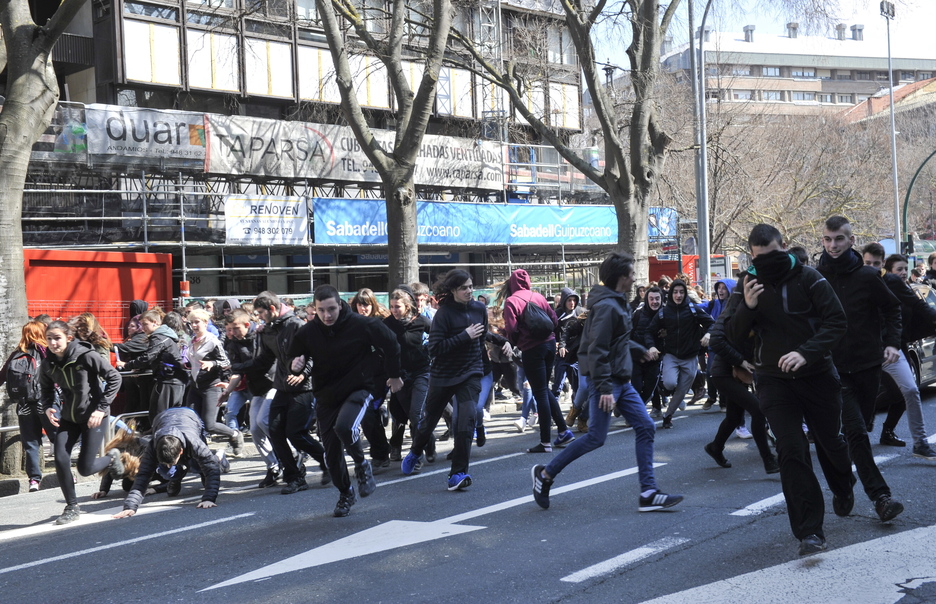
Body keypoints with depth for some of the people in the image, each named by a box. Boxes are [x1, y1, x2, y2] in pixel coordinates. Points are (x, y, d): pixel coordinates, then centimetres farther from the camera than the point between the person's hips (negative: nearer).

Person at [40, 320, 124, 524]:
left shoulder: (86, 355, -17)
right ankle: (72, 507, 8)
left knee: (85, 468, -6)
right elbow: (46, 389, 14)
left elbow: (114, 378, -13)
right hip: (68, 416, 5)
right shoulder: (48, 363, -2)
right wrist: (47, 407, -8)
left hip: (93, 416, -5)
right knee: (60, 460, -11)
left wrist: (101, 408, -16)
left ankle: (112, 457, 28)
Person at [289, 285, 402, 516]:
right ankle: (345, 493, 29)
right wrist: (295, 365, -11)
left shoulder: (362, 324, -16)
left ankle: (362, 465, -1)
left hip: (359, 388, -3)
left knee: (344, 427, -31)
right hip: (326, 395, 4)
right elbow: (293, 357, 11)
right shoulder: (306, 332, -9)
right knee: (331, 450, 4)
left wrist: (394, 375, 9)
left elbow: (390, 343, 0)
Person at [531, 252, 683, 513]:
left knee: (645, 427, 3)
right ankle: (546, 474, 8)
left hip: (622, 381, 10)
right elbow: (597, 350, -23)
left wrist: (639, 349, 40)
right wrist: (604, 388, -25)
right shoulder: (606, 306, -18)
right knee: (596, 437, -7)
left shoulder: (617, 303, 13)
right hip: (606, 381, -10)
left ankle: (648, 493, 3)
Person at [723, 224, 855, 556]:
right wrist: (747, 307, -22)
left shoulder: (808, 278, -8)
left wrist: (806, 352, -27)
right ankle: (809, 531, -6)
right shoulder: (748, 285, -1)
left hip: (817, 375, 0)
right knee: (791, 451, -10)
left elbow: (836, 321, -12)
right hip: (775, 382, 0)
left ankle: (843, 489, 50)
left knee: (831, 441, 17)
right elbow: (734, 338, -3)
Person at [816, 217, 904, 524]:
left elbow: (891, 308, 11)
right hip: (835, 369, -2)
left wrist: (892, 342, -1)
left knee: (859, 429, 12)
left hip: (867, 365, 2)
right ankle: (880, 495, -11)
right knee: (856, 432, -13)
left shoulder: (867, 276, -2)